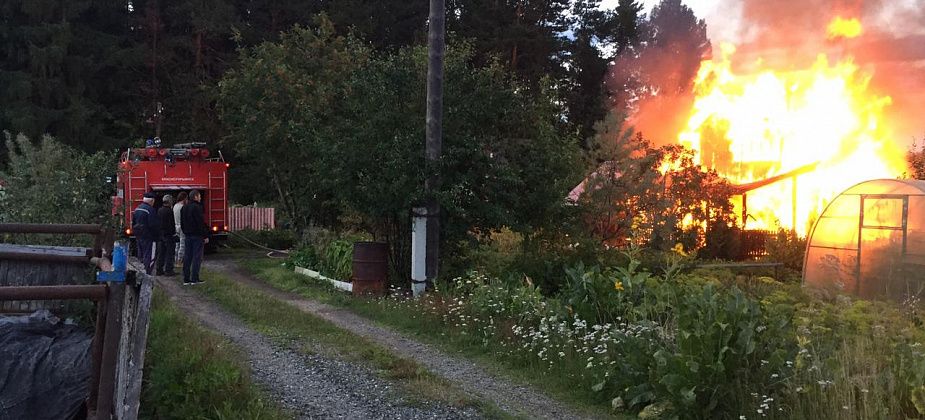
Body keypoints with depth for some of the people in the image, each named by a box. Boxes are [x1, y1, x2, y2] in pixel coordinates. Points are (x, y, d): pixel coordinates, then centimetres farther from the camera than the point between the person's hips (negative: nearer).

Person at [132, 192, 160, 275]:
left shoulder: (137, 209, 11)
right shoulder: (150, 209, -17)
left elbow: (133, 223, 18)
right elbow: (154, 224, -19)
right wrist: (157, 236, -9)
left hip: (139, 236, 9)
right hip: (148, 237, -9)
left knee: (141, 256, 17)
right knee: (149, 256, -6)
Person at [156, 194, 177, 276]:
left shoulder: (159, 210, 8)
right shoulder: (169, 211, -16)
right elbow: (172, 224, -17)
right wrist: (174, 233, -11)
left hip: (161, 234, 8)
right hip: (168, 235, -8)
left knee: (161, 253, 12)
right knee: (169, 253, -2)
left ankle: (159, 270, 15)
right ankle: (168, 270, -2)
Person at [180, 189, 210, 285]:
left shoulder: (184, 208, 12)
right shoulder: (196, 207, -14)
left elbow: (182, 223, 18)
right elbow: (201, 223, -16)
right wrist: (206, 236, -12)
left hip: (188, 235, 8)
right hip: (197, 235, -8)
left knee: (187, 257, 9)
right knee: (197, 257, -3)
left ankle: (186, 279, 10)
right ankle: (194, 279, -4)